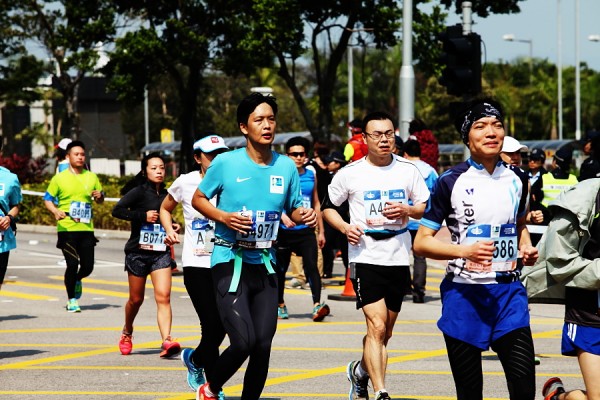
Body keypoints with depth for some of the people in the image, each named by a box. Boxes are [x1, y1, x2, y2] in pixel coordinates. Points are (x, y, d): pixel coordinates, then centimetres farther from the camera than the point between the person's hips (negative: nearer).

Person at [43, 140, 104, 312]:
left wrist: (99, 196, -5)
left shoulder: (92, 177, 10)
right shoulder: (59, 178, 1)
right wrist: (55, 211, -15)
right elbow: (47, 199, 5)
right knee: (72, 264, -10)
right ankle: (72, 300, 8)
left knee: (88, 266, 1)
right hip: (67, 229, -3)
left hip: (86, 228, 3)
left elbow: (100, 199, 20)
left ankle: (77, 280, 37)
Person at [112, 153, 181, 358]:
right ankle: (127, 333, 37)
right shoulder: (139, 192, -5)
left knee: (163, 297, -14)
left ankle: (166, 341, -24)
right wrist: (143, 215, -22)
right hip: (138, 251, -3)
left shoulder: (166, 195, 11)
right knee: (136, 299, 10)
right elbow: (117, 210, -18)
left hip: (161, 253, 3)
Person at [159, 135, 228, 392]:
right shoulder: (186, 182, 1)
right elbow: (165, 209, 17)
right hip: (196, 265, -2)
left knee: (221, 327, 3)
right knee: (212, 325, -9)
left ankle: (194, 359, 36)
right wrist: (169, 231, 1)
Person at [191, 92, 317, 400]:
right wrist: (223, 217, -14)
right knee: (244, 342, -15)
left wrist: (305, 216, -9)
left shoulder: (286, 166, 4)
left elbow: (294, 209, 15)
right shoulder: (226, 163, -7)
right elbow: (198, 199, 4)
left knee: (263, 345, 1)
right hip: (230, 261, -4)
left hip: (265, 264, 4)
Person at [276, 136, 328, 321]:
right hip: (284, 230, -2)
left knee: (311, 265, -15)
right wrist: (283, 216, -28)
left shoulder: (311, 175, 10)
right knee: (280, 269, 9)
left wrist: (321, 231, 18)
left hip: (306, 230, 2)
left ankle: (317, 304, -25)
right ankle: (280, 305, 26)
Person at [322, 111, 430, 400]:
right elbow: (328, 207, 11)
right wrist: (345, 228, -8)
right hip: (365, 258, -3)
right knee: (377, 327, -18)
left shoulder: (408, 170, 5)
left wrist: (407, 210, -9)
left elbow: (427, 208, 12)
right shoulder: (350, 173, 0)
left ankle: (360, 371, 40)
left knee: (385, 333, 13)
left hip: (399, 259, 3)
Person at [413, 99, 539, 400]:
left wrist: (526, 248, 6)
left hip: (509, 291, 3)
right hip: (464, 293, -3)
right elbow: (421, 242, -5)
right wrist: (466, 251, -20)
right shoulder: (451, 182, -5)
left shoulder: (517, 179, 8)